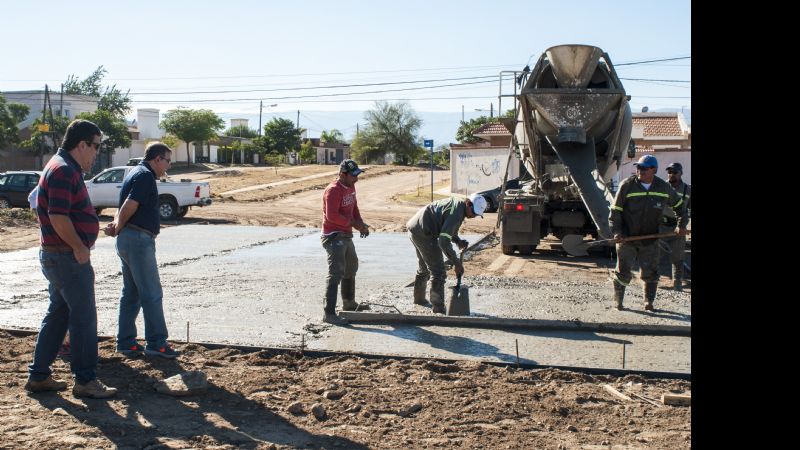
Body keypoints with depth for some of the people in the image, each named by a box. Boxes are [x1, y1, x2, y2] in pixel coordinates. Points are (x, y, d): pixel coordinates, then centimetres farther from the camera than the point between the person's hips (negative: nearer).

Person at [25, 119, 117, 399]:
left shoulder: (64, 167, 16)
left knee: (58, 314, 16)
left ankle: (39, 375, 23)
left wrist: (82, 244, 13)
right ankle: (85, 381, 4)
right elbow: (58, 217, -25)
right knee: (84, 317, -3)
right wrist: (79, 247, -17)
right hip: (68, 257, -10)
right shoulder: (64, 170, -17)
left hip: (57, 256, 10)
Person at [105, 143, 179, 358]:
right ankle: (156, 343, 1)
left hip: (128, 239, 10)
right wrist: (118, 227, -6)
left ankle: (126, 342, 19)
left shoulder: (137, 173, 19)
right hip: (139, 239, -10)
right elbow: (129, 207, -21)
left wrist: (117, 224, -1)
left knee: (131, 294, 14)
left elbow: (125, 206, 17)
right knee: (152, 294, -4)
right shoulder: (145, 175, -13)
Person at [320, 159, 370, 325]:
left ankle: (349, 303, 42)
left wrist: (361, 223, 0)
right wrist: (354, 223, -23)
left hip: (346, 235, 10)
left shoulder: (350, 187, 9)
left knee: (351, 268, 24)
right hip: (334, 236, -10)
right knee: (336, 273, -17)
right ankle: (329, 313, -18)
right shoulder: (333, 190, -20)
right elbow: (332, 216, -28)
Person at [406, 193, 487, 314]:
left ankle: (419, 298, 44)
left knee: (424, 268, 27)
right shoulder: (456, 213, -22)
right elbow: (443, 242, -26)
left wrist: (458, 241, 4)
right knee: (438, 272, -8)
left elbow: (448, 230, 23)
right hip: (423, 233, -11)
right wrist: (457, 263, -21)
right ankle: (438, 308, -7)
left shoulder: (457, 203, 10)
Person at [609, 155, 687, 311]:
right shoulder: (627, 185, -10)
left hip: (650, 239, 2)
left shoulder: (664, 187, 0)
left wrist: (682, 225, 11)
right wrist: (616, 232, -18)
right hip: (627, 238, -2)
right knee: (623, 272, 1)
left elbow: (678, 205, 17)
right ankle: (618, 300, 18)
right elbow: (615, 210, -8)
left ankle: (649, 302, 17)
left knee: (650, 273, 4)